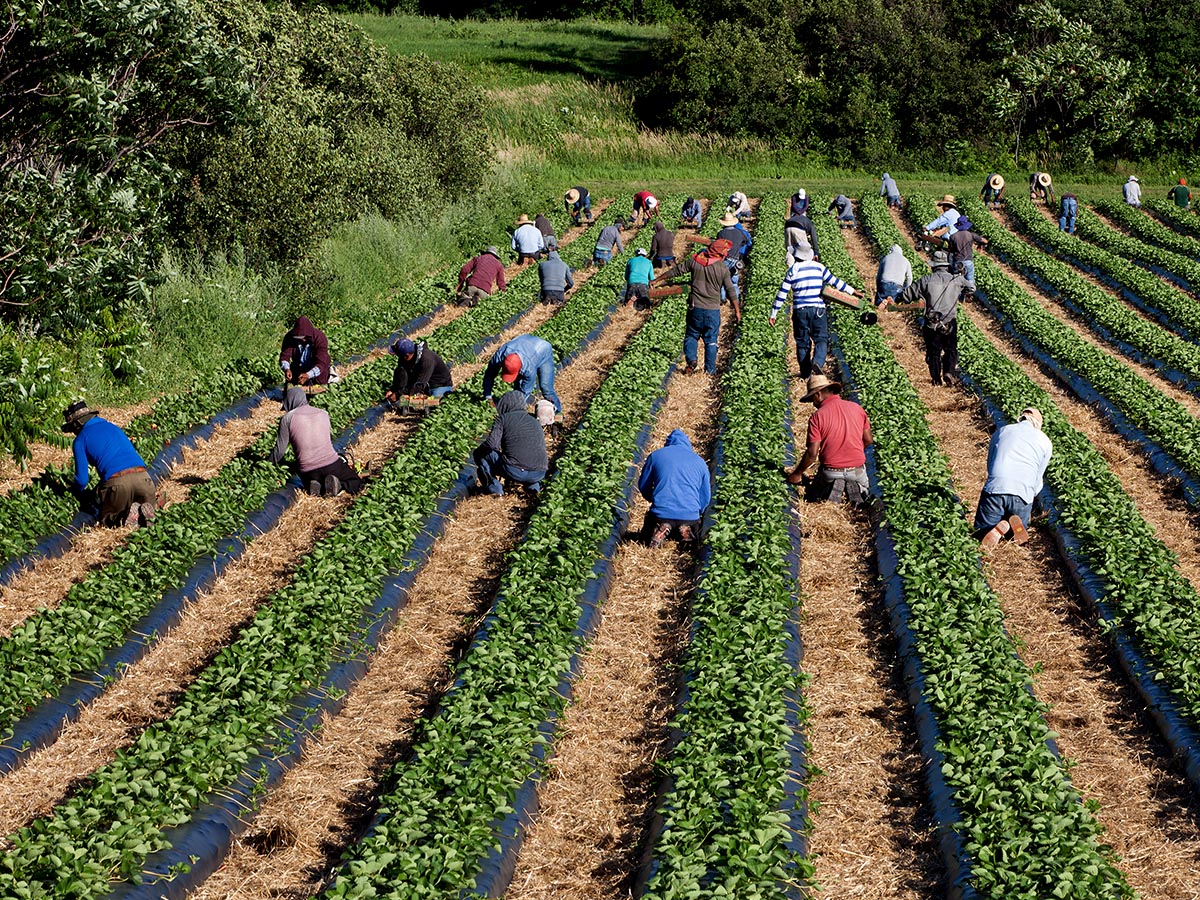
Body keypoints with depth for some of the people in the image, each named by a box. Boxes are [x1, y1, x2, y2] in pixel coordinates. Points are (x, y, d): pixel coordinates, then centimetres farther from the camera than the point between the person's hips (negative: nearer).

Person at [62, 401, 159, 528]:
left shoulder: (80, 440, 10)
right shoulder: (114, 427, 26)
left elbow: (82, 480, 9)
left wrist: (77, 494, 33)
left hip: (117, 482, -4)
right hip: (142, 476, 4)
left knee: (104, 517, 19)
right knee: (149, 507, 28)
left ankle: (126, 516, -12)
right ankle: (144, 511, -8)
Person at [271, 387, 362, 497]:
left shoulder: (288, 418, 0)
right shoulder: (323, 414, 12)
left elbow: (279, 450, 2)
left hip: (307, 471, -1)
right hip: (332, 464, 1)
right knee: (356, 484, 19)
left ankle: (315, 484, -3)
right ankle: (337, 485, -11)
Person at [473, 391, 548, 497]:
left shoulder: (504, 418, 6)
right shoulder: (535, 422, 23)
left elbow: (491, 443, -6)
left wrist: (478, 450, 17)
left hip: (515, 472, -6)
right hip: (539, 475, 6)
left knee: (479, 453, 15)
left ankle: (494, 488, 10)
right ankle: (534, 485, 20)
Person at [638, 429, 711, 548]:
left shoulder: (655, 456, 9)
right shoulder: (700, 461, 13)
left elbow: (643, 486, 17)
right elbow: (706, 496, 17)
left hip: (661, 513, -2)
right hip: (690, 515, 2)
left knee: (647, 537, 26)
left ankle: (661, 530, -7)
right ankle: (686, 530, -2)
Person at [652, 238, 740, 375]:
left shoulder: (694, 261, -2)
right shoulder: (723, 268, -8)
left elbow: (675, 270, 5)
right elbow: (730, 290, -5)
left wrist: (656, 280, 16)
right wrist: (737, 310, 4)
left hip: (695, 307, 1)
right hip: (713, 309, -1)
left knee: (691, 335, 15)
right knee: (711, 340, 8)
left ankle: (690, 360, -5)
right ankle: (710, 369, 10)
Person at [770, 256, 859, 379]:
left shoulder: (792, 270, 4)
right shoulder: (819, 267, 4)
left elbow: (782, 294, 4)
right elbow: (835, 282, 9)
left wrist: (773, 314, 9)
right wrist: (852, 291, 21)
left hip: (799, 310, 0)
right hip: (817, 310, 0)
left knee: (802, 341, 10)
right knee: (821, 339, 3)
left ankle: (805, 373, 11)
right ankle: (817, 362, -25)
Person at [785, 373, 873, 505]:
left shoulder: (817, 416, -12)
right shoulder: (856, 408, 1)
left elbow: (812, 453, -13)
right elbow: (868, 440, 8)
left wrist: (796, 474, -1)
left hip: (831, 470, -2)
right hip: (857, 469, 2)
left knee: (811, 498, 23)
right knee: (864, 492, 29)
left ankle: (834, 489, -2)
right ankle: (854, 488, 0)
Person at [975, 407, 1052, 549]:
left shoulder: (1001, 432, 21)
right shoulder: (1045, 442, 17)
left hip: (994, 489, 0)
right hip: (1023, 494, 0)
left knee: (981, 531, 15)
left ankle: (999, 528, -17)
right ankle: (1014, 526, -12)